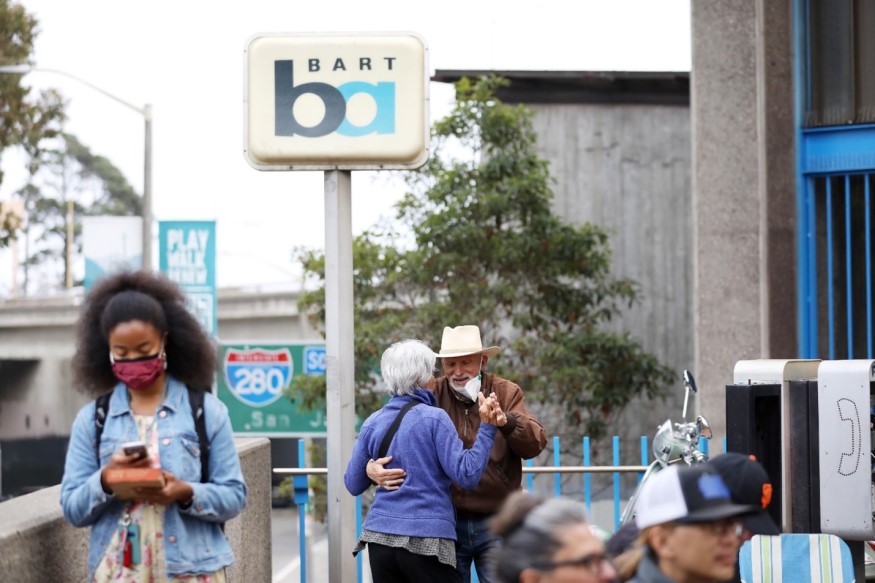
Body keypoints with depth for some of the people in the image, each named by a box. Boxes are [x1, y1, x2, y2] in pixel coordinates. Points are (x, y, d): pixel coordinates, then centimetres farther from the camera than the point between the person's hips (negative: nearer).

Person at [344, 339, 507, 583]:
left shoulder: (372, 423, 8)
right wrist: (487, 427, -6)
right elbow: (467, 475, -10)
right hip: (427, 541, -5)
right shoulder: (434, 419, -6)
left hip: (379, 537, 5)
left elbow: (353, 485, 13)